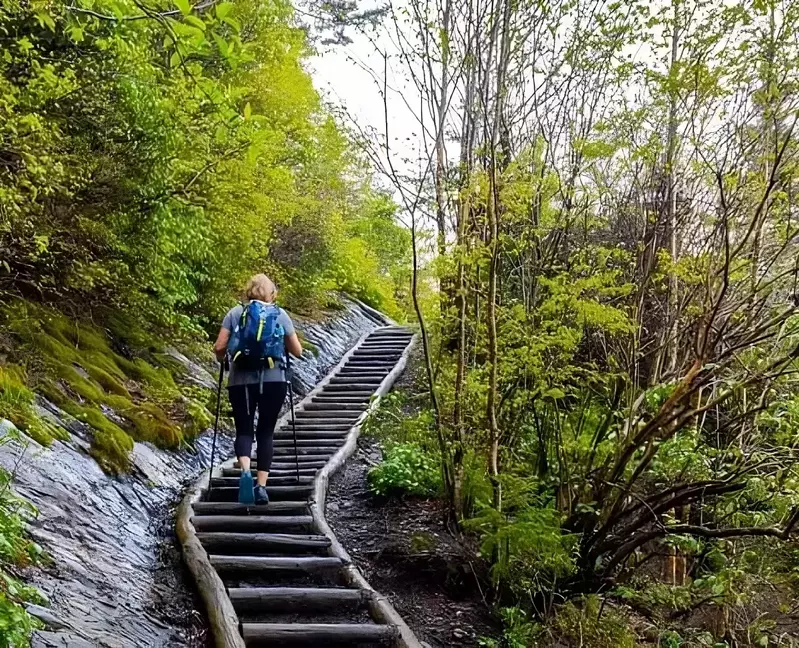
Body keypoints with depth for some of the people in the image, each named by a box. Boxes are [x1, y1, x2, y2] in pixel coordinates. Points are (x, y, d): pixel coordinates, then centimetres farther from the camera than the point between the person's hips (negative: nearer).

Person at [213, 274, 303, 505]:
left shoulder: (235, 313, 4)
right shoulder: (280, 314, 5)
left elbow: (219, 347, -2)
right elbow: (297, 351, 8)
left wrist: (222, 359, 20)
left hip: (241, 381, 0)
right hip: (273, 381, 0)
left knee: (244, 429, 10)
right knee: (266, 431, 12)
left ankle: (245, 471, -17)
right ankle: (262, 486, 7)